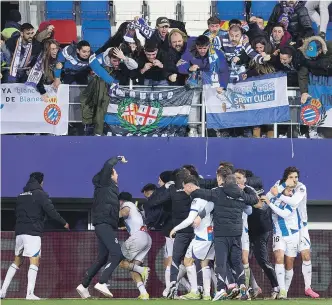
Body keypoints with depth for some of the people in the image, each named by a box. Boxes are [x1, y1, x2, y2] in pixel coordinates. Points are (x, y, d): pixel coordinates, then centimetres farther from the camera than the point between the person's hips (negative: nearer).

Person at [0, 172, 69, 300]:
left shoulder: (21, 196, 17)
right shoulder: (40, 194, -4)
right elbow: (51, 211, -10)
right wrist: (64, 223, 0)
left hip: (19, 232, 7)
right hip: (33, 232, -7)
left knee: (17, 261, 15)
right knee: (34, 261, -8)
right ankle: (30, 293, -19)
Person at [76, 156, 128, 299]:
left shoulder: (110, 187, 23)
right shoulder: (104, 184, -1)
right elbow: (108, 165, -14)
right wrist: (119, 158, 1)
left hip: (106, 225, 10)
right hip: (104, 223, -10)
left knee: (102, 258, 12)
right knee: (116, 253, -20)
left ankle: (83, 286, 15)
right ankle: (102, 283, -28)